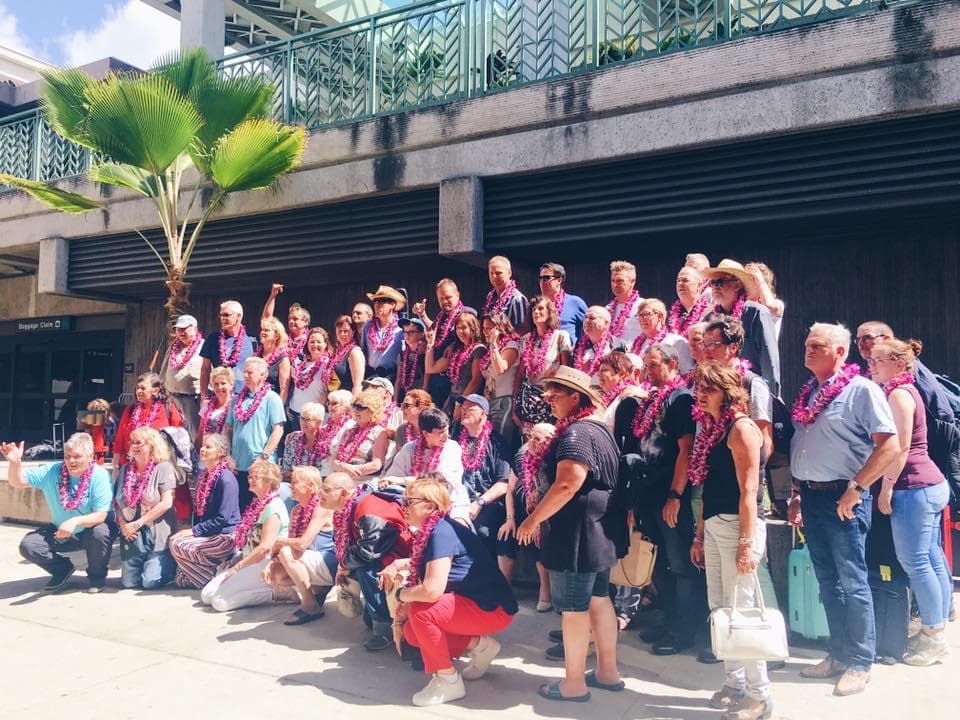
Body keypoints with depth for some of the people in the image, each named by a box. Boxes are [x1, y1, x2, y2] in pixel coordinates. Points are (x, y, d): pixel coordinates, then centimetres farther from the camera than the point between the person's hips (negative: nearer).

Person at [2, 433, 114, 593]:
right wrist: (15, 463, -30)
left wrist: (76, 521, -45)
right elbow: (18, 482, -9)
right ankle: (63, 569, 11)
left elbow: (101, 515, -27)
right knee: (28, 546, -18)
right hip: (59, 533, 4)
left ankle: (97, 576, -6)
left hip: (90, 531, -4)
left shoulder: (100, 476, -22)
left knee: (101, 533, -37)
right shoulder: (52, 472, -8)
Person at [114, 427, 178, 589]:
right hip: (132, 535, 5)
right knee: (128, 582, 4)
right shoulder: (125, 470, 10)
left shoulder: (164, 468, -8)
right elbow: (117, 502, 10)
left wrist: (138, 523, -14)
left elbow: (166, 503, -15)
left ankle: (171, 563, 18)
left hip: (158, 535, -5)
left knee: (151, 582, -12)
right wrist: (122, 524, -7)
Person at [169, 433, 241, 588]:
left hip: (225, 536, -9)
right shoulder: (202, 475, 12)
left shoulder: (226, 478, -17)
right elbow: (198, 510, 20)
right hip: (209, 533, 9)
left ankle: (214, 579, -7)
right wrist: (192, 529, 3)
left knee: (178, 545, -19)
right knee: (174, 540, -8)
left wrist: (194, 531, -16)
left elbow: (223, 518, -20)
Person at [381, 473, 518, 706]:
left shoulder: (442, 531, -25)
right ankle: (478, 644, 13)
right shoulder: (429, 532, 3)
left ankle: (448, 681, -6)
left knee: (420, 612, -24)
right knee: (413, 632, 7)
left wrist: (399, 593, -14)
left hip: (493, 609, -10)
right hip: (471, 603, 10)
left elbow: (431, 590, -33)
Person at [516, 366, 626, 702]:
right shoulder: (598, 428, 13)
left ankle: (573, 683, 12)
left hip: (579, 532, -10)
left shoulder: (576, 433, -19)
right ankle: (607, 671, 29)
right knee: (598, 598, 18)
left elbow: (567, 485, -28)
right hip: (600, 529, 10)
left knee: (573, 606, 1)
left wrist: (533, 519, -18)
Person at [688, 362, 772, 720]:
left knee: (741, 608, -4)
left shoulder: (740, 427, -11)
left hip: (737, 526, -9)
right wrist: (699, 535, 17)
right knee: (719, 608, 12)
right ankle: (734, 683, 25)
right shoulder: (711, 428, 15)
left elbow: (748, 489, -17)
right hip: (714, 527, 9)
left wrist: (747, 542, -22)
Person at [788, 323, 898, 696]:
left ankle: (860, 663, 15)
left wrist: (856, 489, -18)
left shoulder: (861, 390, -9)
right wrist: (797, 493, 15)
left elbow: (889, 445, -17)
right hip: (811, 497, 7)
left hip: (842, 498, -7)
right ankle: (839, 654, 27)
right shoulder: (808, 393, 13)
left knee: (852, 581, 2)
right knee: (827, 580, 15)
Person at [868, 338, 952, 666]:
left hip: (914, 487, -10)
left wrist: (886, 488, -15)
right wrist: (891, 485, 16)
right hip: (931, 483, 10)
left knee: (914, 562, -4)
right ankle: (937, 631, 20)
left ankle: (933, 636, 4)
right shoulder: (905, 391, 17)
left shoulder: (898, 393, -12)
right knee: (932, 559, 12)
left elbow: (900, 446, -18)